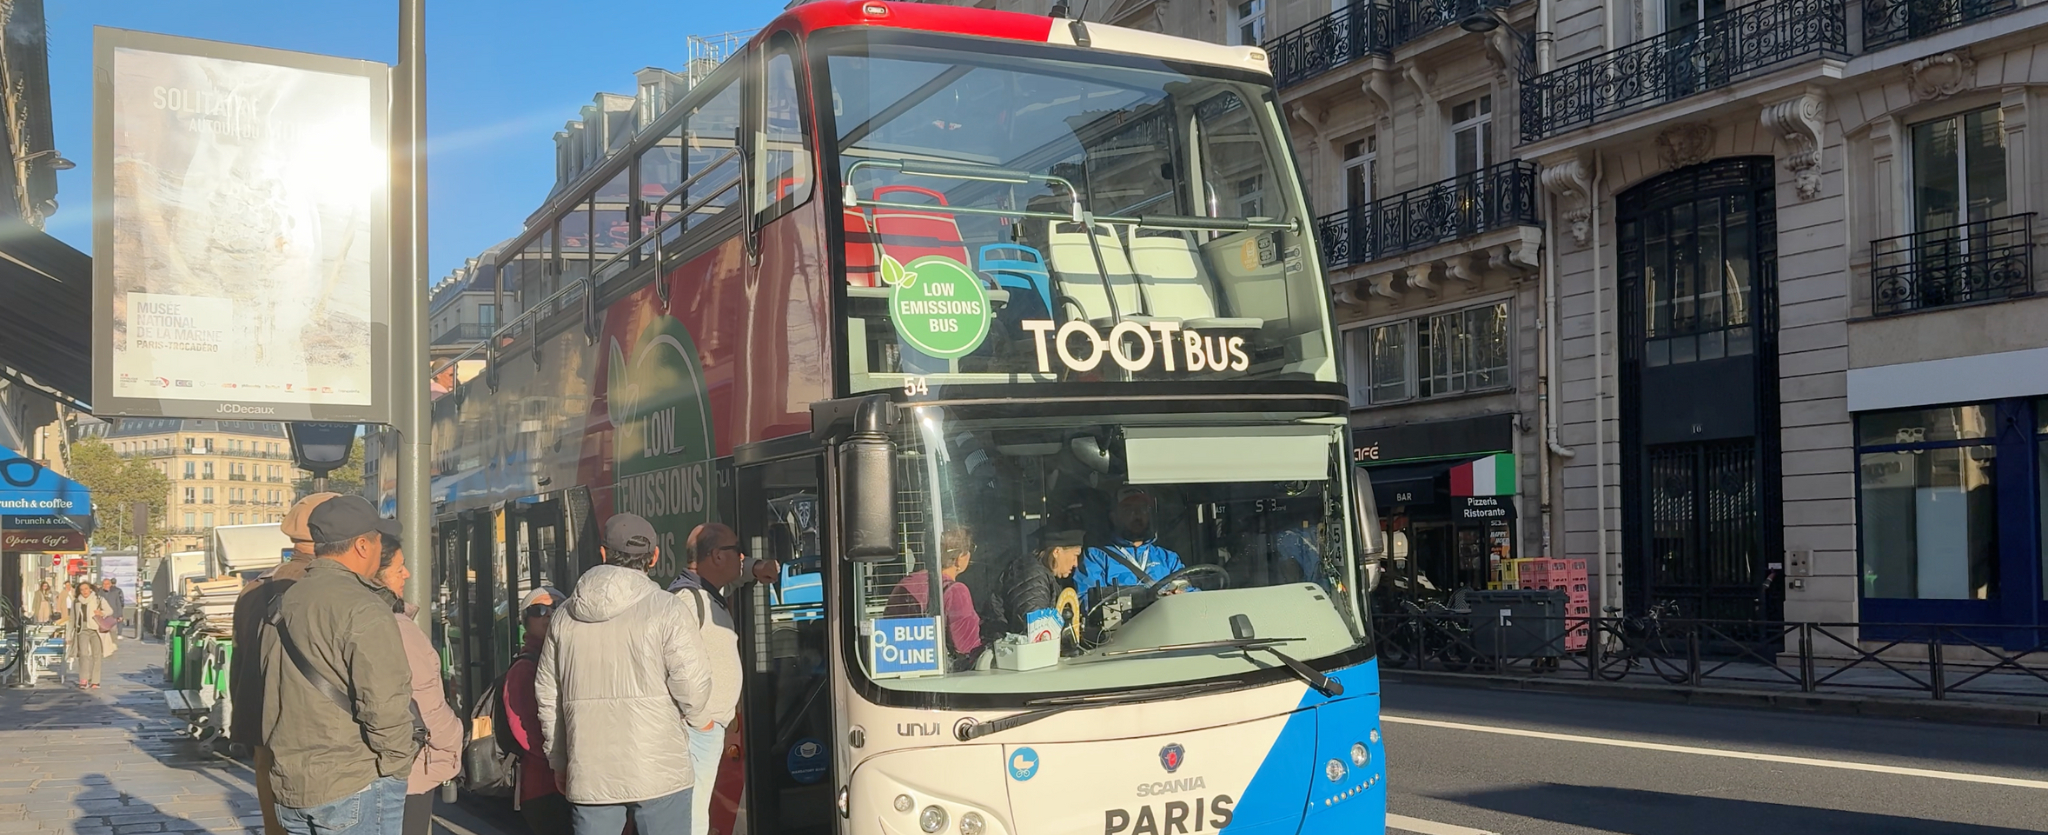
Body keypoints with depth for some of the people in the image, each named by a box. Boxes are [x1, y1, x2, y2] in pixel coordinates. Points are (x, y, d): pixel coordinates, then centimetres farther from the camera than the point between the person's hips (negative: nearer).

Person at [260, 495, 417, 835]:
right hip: (352, 788, -8)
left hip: (289, 785, 8)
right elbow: (385, 705, -21)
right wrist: (398, 762, -7)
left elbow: (274, 698, 16)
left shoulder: (280, 607, 11)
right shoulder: (363, 610, -16)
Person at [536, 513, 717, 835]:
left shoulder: (565, 616, 9)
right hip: (658, 772, -4)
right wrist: (697, 718, 11)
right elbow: (692, 685, -12)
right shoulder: (666, 610, -7)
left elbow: (547, 695, 14)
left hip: (589, 774, 4)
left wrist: (559, 761, 23)